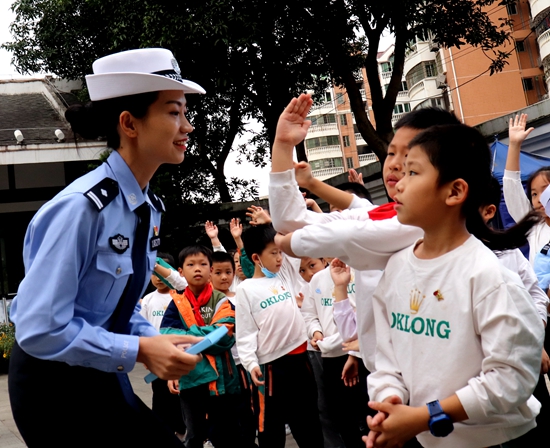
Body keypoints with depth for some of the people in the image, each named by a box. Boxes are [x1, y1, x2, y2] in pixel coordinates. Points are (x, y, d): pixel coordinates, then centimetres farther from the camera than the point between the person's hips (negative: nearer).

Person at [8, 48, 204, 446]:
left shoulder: (149, 206, 0)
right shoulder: (81, 208, -25)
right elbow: (40, 329, -26)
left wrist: (158, 342, -6)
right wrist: (139, 351, -23)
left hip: (102, 377, 7)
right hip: (55, 384, -7)